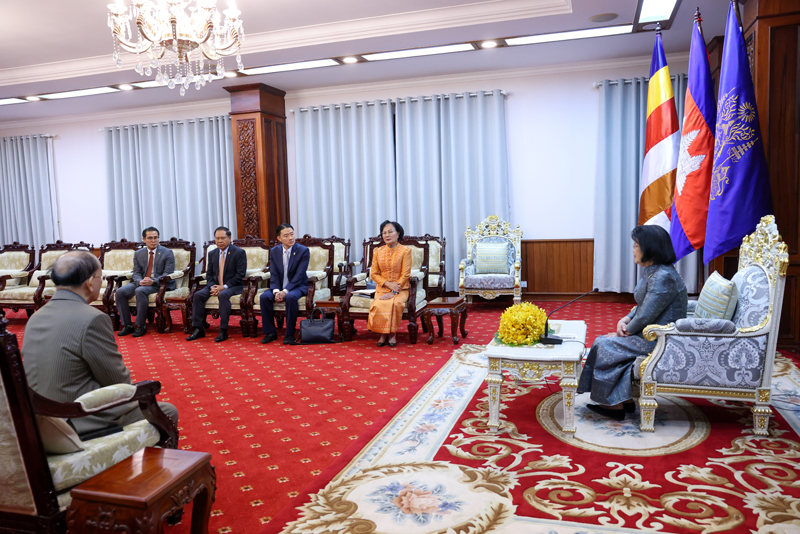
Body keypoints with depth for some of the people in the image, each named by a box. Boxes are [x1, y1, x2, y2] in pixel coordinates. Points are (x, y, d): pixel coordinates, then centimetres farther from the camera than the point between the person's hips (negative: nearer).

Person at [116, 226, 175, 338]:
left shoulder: (167, 253, 0)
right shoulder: (138, 254, 14)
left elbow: (168, 274, -8)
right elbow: (136, 273, 9)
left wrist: (153, 281, -24)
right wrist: (140, 281, -16)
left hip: (159, 283, -5)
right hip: (141, 282, 5)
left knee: (140, 291, -34)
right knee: (120, 292, -18)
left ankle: (140, 326, -24)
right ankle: (127, 326, -9)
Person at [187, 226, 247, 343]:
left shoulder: (239, 253, -6)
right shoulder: (212, 254, 12)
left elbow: (240, 275, -13)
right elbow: (209, 274, 12)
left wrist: (224, 287, -19)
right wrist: (212, 287, -10)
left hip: (233, 286, -6)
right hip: (215, 285, 6)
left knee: (223, 295, -36)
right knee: (198, 295, -18)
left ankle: (223, 331, -31)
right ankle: (198, 329, -13)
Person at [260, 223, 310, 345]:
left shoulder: (303, 250, -10)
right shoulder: (274, 251, 4)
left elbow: (299, 275, -16)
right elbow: (274, 275, 1)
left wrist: (285, 291, -25)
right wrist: (276, 291, -19)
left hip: (297, 286, -4)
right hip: (279, 286, 4)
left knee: (291, 297, -36)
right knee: (264, 297, -23)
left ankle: (290, 334, -21)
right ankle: (270, 332, -10)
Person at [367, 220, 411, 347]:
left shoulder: (405, 251, -3)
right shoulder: (378, 252, 7)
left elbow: (405, 275, -8)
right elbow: (373, 274, 5)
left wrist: (393, 292, -17)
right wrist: (388, 284, -12)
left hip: (400, 289, -2)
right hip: (382, 288, 2)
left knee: (396, 303, -33)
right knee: (378, 305, -29)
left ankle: (392, 333, -14)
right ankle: (383, 333, -12)